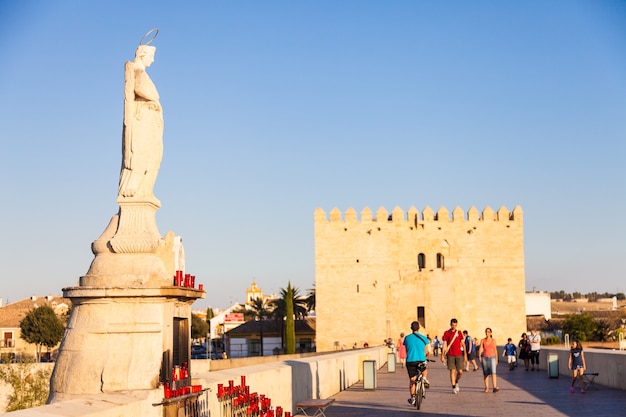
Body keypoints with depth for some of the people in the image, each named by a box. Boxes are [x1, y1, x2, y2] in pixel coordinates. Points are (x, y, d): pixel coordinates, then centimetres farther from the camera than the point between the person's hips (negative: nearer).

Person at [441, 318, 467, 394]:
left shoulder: (459, 332, 9)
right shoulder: (446, 333, 2)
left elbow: (462, 344, 10)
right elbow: (444, 345, 1)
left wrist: (465, 354, 3)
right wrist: (443, 355, -4)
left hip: (459, 355, 2)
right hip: (450, 355, -2)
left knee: (460, 371, -2)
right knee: (452, 371, -5)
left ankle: (456, 382, 27)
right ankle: (454, 387, 3)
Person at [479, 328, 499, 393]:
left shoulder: (493, 340, 3)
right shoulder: (482, 340, 2)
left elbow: (495, 350, 9)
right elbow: (481, 348, -8)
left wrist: (496, 359, 9)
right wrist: (480, 356, -24)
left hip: (492, 357, -1)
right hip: (485, 357, 1)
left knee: (493, 372, -15)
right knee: (486, 373, 5)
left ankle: (495, 387, -25)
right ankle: (486, 388, 12)